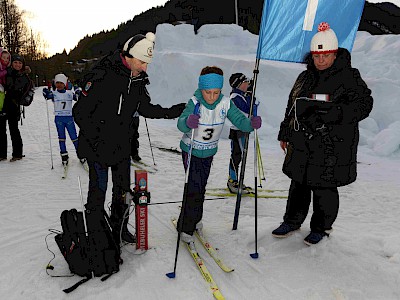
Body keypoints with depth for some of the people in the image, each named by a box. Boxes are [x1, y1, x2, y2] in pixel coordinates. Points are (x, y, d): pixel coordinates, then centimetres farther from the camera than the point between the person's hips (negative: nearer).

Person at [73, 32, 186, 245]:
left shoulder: (138, 79, 1)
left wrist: (174, 112, -2)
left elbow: (145, 108, 10)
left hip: (122, 146, 6)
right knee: (98, 189, 4)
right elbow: (80, 112, -17)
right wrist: (96, 141, -20)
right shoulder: (101, 76, -20)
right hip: (98, 147, -6)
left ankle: (119, 228, 35)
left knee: (123, 189, 15)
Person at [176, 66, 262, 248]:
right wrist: (188, 122, -61)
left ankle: (194, 219, 41)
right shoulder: (194, 102, -24)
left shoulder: (225, 103, -13)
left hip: (209, 152, 4)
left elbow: (239, 120, -16)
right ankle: (186, 228, 10)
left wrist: (252, 123, -38)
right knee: (194, 189, -7)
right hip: (191, 151, -4)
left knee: (201, 187, 18)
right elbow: (181, 123, -37)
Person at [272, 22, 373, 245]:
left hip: (332, 146, -5)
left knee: (323, 187, 4)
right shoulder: (305, 78, 12)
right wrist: (285, 134, 19)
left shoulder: (349, 77, -5)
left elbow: (363, 105, -9)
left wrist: (334, 114, -24)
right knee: (298, 183, 14)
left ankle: (322, 227, 27)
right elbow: (292, 107, 18)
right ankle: (292, 221, 33)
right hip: (302, 144, 6)